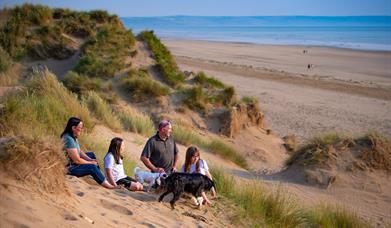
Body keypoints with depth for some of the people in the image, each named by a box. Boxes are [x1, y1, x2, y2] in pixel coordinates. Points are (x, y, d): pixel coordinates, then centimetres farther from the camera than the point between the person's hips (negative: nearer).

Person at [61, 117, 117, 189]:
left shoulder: (73, 137, 4)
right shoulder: (69, 140, -27)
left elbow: (79, 151, 12)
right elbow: (77, 160, -26)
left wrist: (90, 159, -2)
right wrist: (91, 163, -11)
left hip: (72, 162, 11)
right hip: (69, 168, -11)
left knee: (91, 154, 19)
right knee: (92, 167, -22)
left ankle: (99, 176, 19)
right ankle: (105, 184, -8)